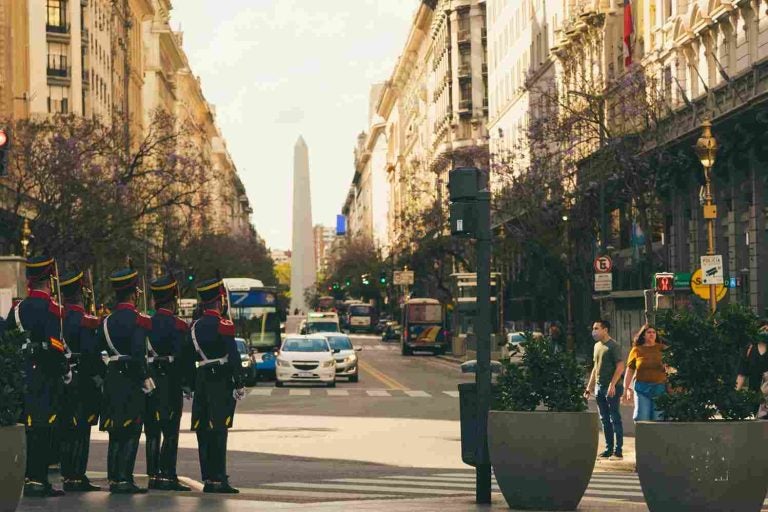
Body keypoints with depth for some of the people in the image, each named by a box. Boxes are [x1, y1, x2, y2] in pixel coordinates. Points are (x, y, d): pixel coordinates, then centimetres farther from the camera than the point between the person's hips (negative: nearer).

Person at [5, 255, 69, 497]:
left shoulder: (19, 308, 9)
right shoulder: (51, 308, -13)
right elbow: (55, 345, -19)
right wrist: (66, 370, -7)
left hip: (24, 375, 7)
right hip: (46, 376, -7)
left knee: (31, 427, 12)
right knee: (43, 428, -4)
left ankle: (34, 478, 17)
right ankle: (36, 480, -5)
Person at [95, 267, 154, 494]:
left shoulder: (107, 321, 10)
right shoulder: (138, 320, -11)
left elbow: (96, 349, 11)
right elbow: (138, 353, -21)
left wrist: (100, 375, 19)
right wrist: (145, 377, -15)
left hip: (112, 380, 7)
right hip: (131, 379, -7)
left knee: (115, 432, 12)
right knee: (131, 432, -3)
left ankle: (113, 478, 13)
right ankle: (124, 479, -6)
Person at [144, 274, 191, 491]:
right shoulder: (178, 325, -9)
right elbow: (182, 357, -13)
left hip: (149, 382, 5)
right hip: (170, 383, -5)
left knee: (152, 432, 9)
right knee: (170, 432, -2)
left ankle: (153, 475, 10)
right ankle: (168, 476, -5)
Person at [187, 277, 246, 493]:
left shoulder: (195, 327, 11)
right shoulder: (223, 326, -9)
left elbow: (189, 358, 14)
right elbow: (234, 357, -14)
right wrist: (240, 383, -11)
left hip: (202, 381, 6)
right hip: (221, 381, -6)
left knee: (203, 432, 8)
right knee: (218, 431, -7)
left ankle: (208, 479, 10)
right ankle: (219, 480, -8)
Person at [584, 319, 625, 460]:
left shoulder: (613, 346, -9)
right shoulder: (597, 346, 16)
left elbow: (620, 366, -14)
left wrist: (612, 384, -21)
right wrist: (589, 387, 19)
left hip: (612, 388, -8)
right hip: (599, 387, 8)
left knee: (615, 419, -5)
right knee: (604, 420, 10)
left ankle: (618, 451, -3)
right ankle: (609, 449, 16)